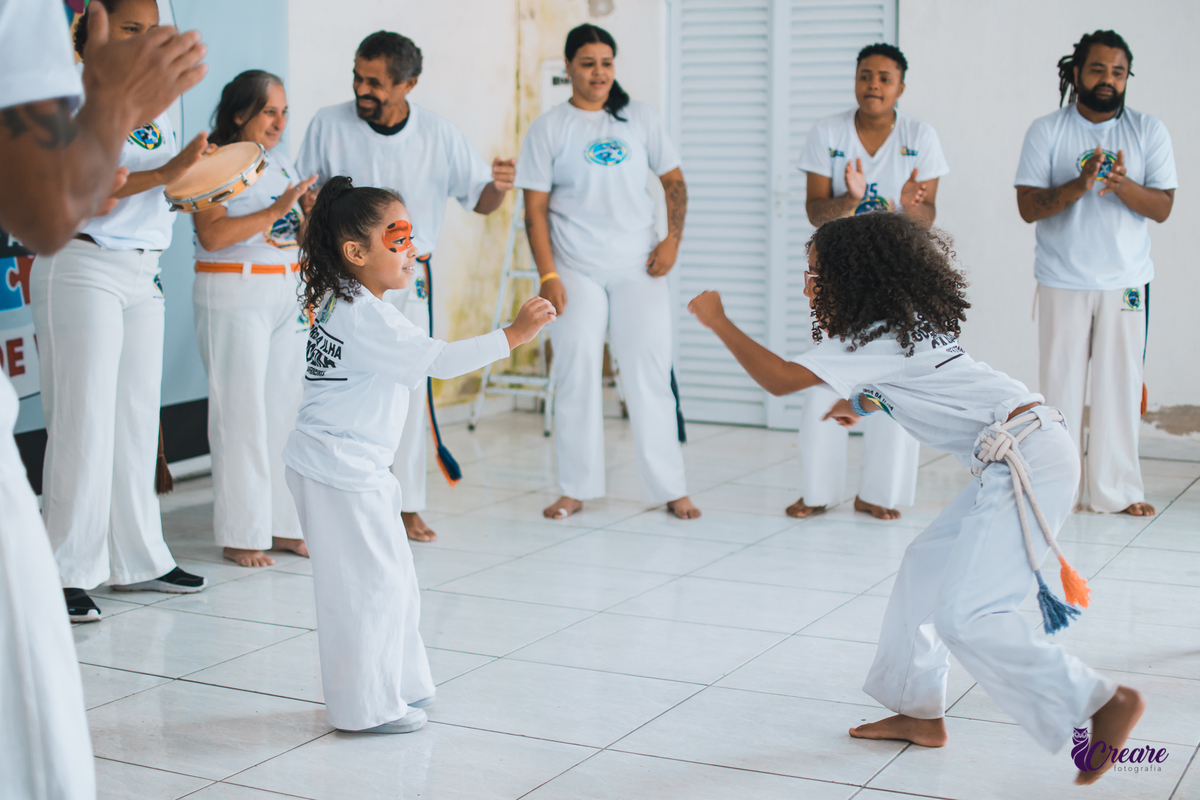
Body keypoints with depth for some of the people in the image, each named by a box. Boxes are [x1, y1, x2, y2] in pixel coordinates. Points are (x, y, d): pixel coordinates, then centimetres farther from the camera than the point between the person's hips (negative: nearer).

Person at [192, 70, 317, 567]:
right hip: (234, 296, -7)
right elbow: (212, 234, -18)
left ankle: (284, 524, 15)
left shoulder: (281, 163, 16)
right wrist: (276, 210, -20)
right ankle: (240, 535, 3)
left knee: (287, 408, 7)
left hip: (288, 293, 7)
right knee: (242, 414, -5)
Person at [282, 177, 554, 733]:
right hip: (339, 470, -11)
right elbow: (440, 360, -25)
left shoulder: (341, 301, 13)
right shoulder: (368, 317, -19)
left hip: (356, 466, 11)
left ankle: (398, 685, 30)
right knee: (371, 584, -3)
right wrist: (513, 334, -26)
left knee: (392, 578, 18)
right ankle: (366, 707, 7)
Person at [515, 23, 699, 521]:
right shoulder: (548, 129, 2)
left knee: (650, 374, 0)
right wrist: (548, 276, -9)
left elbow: (674, 181, 12)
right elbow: (535, 209, -1)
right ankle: (576, 489, 12)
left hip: (639, 269, 1)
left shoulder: (640, 119, 7)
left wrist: (673, 238, -3)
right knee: (576, 376, 1)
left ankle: (670, 488, 6)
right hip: (576, 271, -1)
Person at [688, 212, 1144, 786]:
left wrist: (718, 322, 0)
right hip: (1019, 460, 11)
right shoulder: (905, 324, 19)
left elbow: (778, 380, -10)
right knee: (926, 567, 17)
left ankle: (1105, 703, -9)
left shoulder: (877, 339, -10)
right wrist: (863, 404, 34)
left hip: (1029, 457, -11)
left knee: (964, 613, -15)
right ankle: (919, 714, 26)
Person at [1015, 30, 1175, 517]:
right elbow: (1028, 206, -6)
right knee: (1059, 384, 3)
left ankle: (1116, 489, 13)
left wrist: (1121, 184, -21)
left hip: (1126, 281, 1)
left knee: (1120, 385, 3)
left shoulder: (1149, 131, 5)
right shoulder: (1047, 131, 1)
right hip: (1062, 281, -1)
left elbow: (1162, 207, -2)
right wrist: (1079, 185, -23)